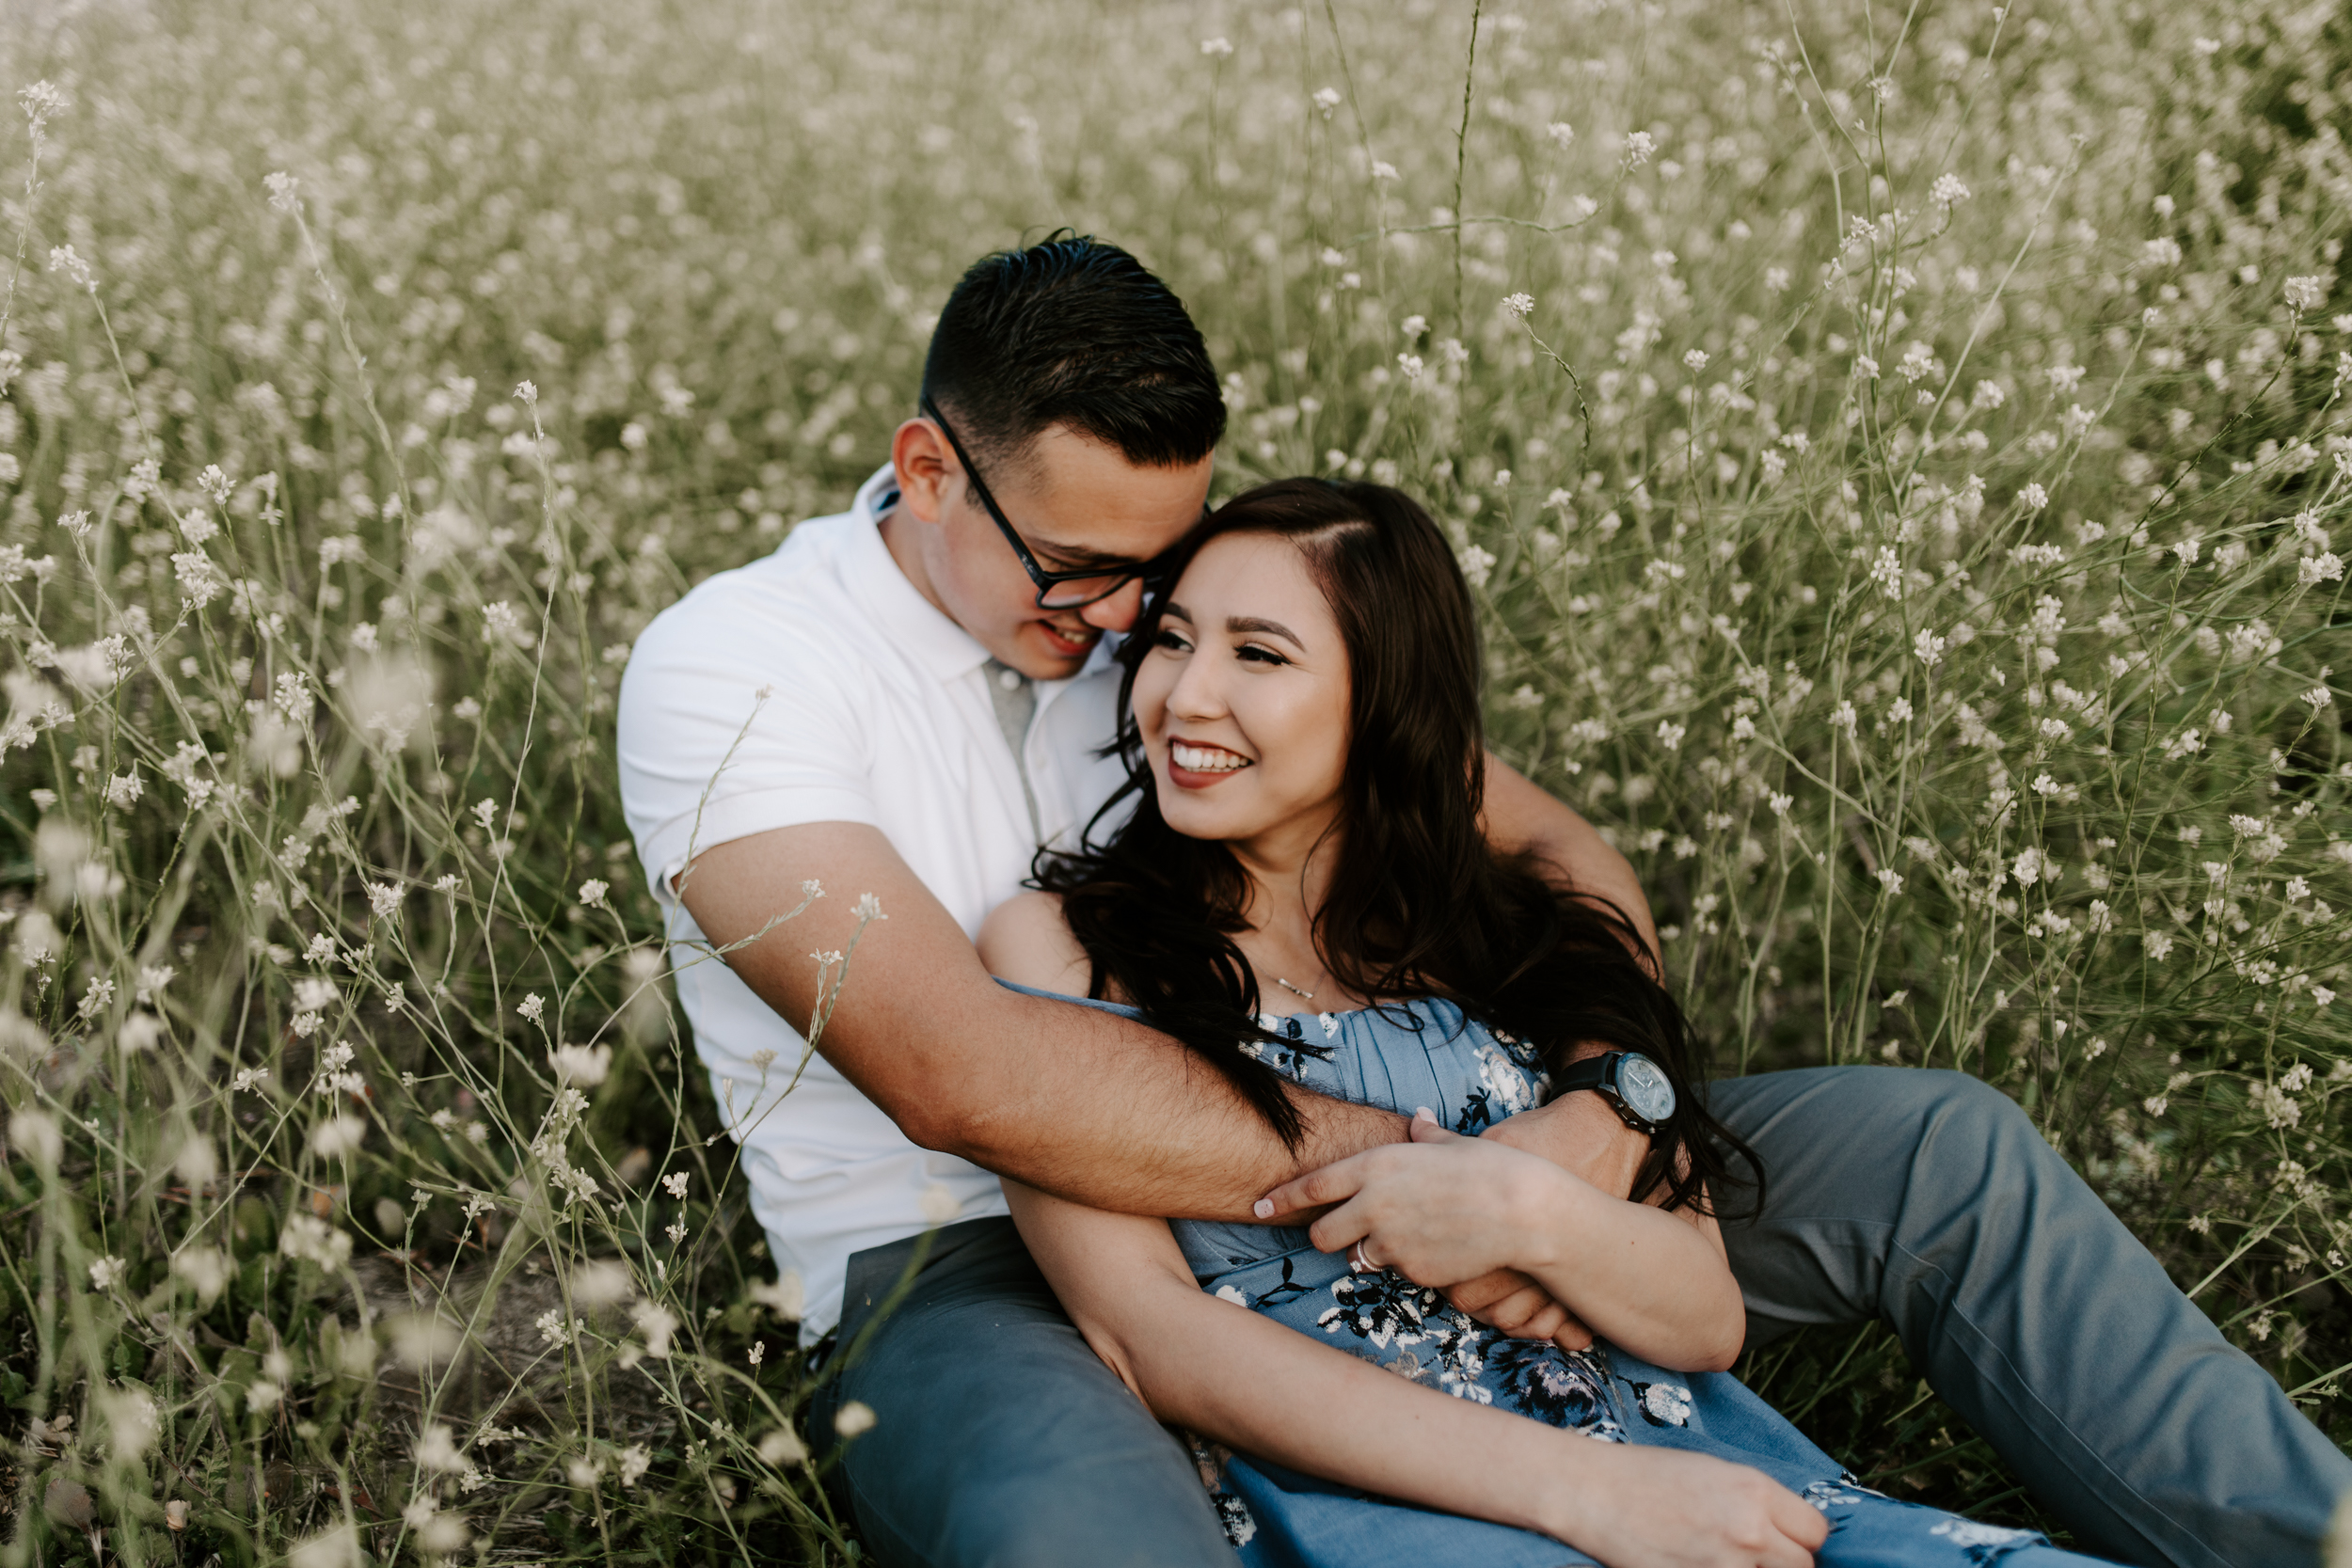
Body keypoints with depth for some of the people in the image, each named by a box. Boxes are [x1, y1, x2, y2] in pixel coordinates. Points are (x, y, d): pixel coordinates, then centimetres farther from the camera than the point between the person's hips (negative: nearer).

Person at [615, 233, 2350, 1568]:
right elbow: (956, 1070, -26)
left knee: (1934, 1147, -4)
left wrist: (1600, 1118, -14)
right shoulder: (730, 665, -10)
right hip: (971, 1275, -5)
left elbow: (1562, 849, 7)